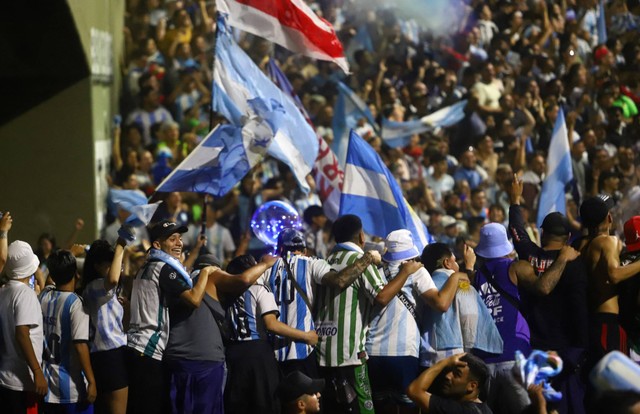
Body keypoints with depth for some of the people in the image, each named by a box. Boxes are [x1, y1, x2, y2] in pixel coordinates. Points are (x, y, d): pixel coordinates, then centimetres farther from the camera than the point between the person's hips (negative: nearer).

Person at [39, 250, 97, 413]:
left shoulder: (43, 296, 3)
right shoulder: (75, 303, -15)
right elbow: (80, 345, -20)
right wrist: (92, 381, -16)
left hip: (48, 382, 6)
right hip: (72, 387, -6)